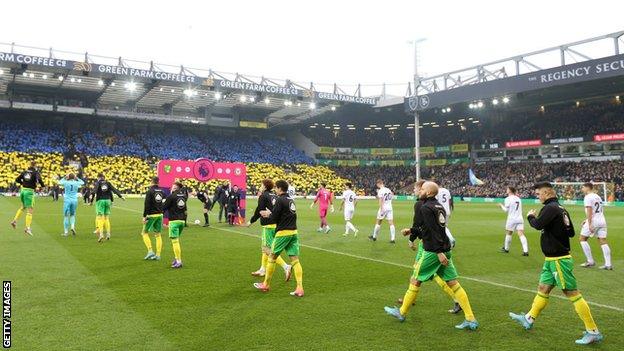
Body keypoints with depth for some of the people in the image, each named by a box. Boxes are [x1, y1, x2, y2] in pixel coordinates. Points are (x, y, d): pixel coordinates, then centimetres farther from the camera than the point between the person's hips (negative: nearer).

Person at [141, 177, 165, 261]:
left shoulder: (150, 191, -9)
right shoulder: (162, 191, 7)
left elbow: (147, 204, -14)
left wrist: (144, 216, -12)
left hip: (151, 215, -5)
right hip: (160, 215, 5)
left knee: (144, 233, 9)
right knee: (158, 235, 9)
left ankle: (150, 251, -3)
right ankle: (158, 255, 8)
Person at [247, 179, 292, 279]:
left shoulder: (263, 196, -8)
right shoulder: (274, 196, 12)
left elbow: (259, 211, -10)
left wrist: (251, 221, 0)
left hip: (269, 225, -8)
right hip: (276, 224, 8)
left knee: (270, 249, -6)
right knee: (265, 247, 20)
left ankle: (286, 266, -17)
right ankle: (263, 269, 28)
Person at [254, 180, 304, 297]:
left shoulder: (280, 200, -11)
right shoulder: (291, 200, 14)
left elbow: (274, 219, -12)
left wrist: (268, 215, 9)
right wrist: (270, 214, 21)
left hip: (283, 233, -7)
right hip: (293, 232, 7)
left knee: (272, 258, 8)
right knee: (295, 260, 2)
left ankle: (266, 285, 21)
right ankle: (300, 288, -5)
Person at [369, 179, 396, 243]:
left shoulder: (380, 191, -10)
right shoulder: (388, 190, 10)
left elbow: (381, 201, -16)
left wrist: (381, 210, -19)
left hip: (384, 208, -5)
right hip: (390, 208, 5)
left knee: (378, 222, 10)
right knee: (391, 223, 1)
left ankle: (374, 237, 21)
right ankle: (392, 239, -4)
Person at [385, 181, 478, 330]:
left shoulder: (425, 208, -13)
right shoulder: (439, 206, 14)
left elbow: (433, 232, -21)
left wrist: (439, 252, -24)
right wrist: (412, 231, 21)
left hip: (433, 251, -8)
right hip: (445, 250, 8)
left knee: (415, 281, 6)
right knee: (453, 283, 7)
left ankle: (402, 313, 20)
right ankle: (471, 320, 7)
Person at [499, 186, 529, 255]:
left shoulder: (508, 199, -7)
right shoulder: (518, 199, 13)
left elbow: (506, 210, -8)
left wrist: (501, 205, 10)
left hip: (512, 219, -5)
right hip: (520, 219, 5)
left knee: (508, 233, 11)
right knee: (521, 234, -4)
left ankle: (506, 249, 25)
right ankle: (525, 251, -15)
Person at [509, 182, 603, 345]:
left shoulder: (551, 208, -17)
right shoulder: (561, 208, 11)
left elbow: (538, 224, -29)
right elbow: (571, 232, 16)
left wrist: (530, 216, -10)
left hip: (558, 260, -10)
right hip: (552, 259, 10)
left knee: (572, 294, -4)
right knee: (543, 289, 17)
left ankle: (593, 332, 2)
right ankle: (529, 319, 29)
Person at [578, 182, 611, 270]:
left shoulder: (588, 197, -8)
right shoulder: (598, 196, 19)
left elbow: (589, 211, -18)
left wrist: (589, 224, -21)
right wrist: (586, 220, 27)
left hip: (593, 221, -8)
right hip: (602, 220, 8)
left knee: (582, 239, 3)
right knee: (603, 241, 5)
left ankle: (590, 261, 2)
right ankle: (608, 264, 1)